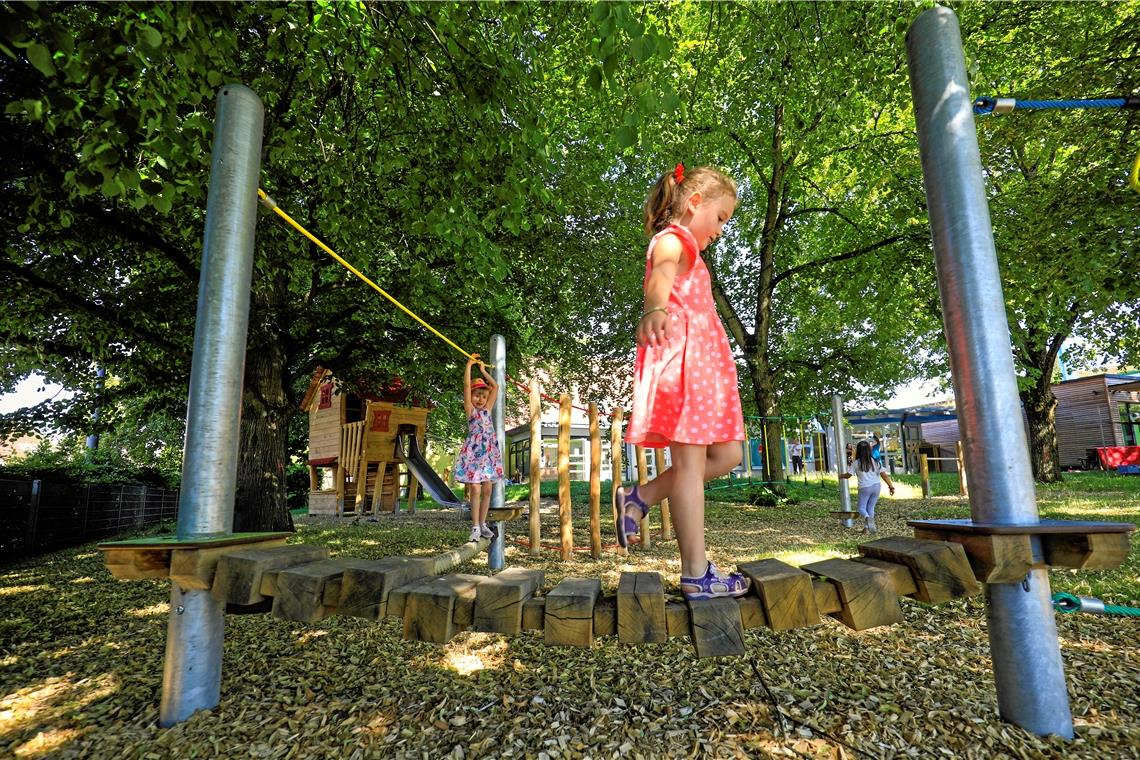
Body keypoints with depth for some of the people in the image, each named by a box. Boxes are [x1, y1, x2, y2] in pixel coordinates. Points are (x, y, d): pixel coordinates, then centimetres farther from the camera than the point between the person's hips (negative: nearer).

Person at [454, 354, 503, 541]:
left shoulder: (487, 409, 15)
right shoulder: (470, 409, 3)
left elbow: (495, 387, 16)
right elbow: (467, 385, -7)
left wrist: (483, 370, 19)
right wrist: (469, 364, -5)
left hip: (489, 452, 5)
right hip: (473, 452, -5)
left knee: (487, 489, 6)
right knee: (475, 489, -9)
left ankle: (482, 524, 17)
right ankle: (475, 527, -3)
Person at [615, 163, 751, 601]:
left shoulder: (687, 249, 30)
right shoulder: (673, 238, -3)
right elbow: (660, 272, -27)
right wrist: (655, 309, -47)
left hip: (701, 363, 10)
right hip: (680, 357, -10)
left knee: (727, 455, 9)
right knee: (690, 462, -9)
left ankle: (639, 498, 12)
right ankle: (696, 575, -2)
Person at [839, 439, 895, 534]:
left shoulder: (856, 463, -4)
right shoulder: (875, 462, 5)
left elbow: (848, 475, 1)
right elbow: (884, 475, 2)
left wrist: (841, 475, 21)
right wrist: (891, 486, 8)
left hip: (864, 488, -3)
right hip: (876, 486, 4)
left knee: (862, 508, 4)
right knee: (871, 507, 15)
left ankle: (868, 518, -29)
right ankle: (866, 527, 15)